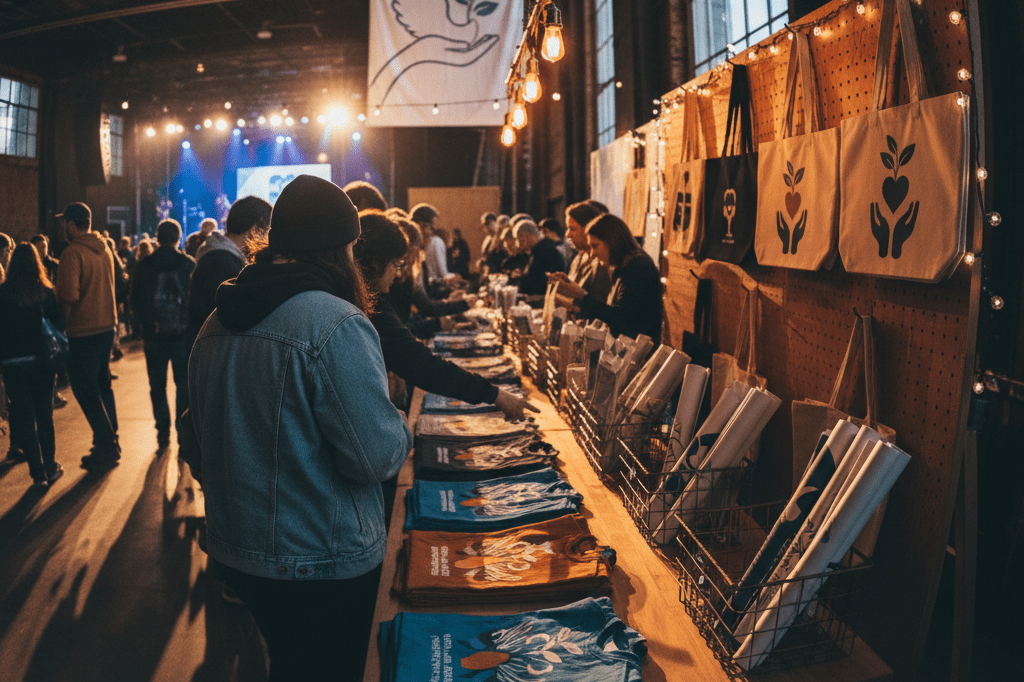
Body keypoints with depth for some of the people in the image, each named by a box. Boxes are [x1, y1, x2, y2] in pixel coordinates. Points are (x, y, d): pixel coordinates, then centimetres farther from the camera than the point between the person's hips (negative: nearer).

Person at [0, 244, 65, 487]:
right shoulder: (46, 292, -4)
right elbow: (59, 324, -3)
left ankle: (38, 473, 7)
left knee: (24, 419, 6)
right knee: (45, 416, 15)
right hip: (41, 360, 1)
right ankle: (50, 467, 20)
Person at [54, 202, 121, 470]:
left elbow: (69, 297, -22)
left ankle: (106, 448, 2)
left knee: (85, 390, 1)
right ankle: (110, 440, 26)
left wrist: (64, 324, -8)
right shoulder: (104, 249, 9)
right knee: (102, 384, 19)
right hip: (106, 325, 8)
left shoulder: (72, 252, -16)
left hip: (83, 332, -8)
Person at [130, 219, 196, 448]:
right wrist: (192, 325, 8)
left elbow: (135, 301, 4)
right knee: (184, 382, 9)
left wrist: (143, 327, 14)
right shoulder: (189, 264, -4)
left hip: (154, 335, 1)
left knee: (158, 386, 11)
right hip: (183, 334, -1)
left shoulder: (143, 266, -1)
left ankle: (163, 432, 13)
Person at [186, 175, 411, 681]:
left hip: (233, 552, 8)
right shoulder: (335, 323, -23)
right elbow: (378, 457, -24)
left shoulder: (216, 323, 4)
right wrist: (399, 432, -3)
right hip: (323, 563, -7)